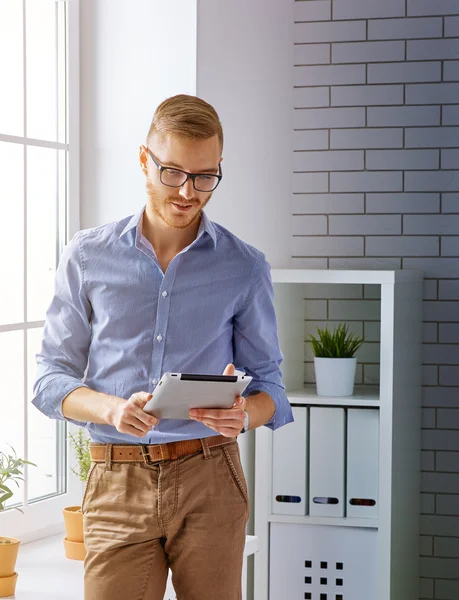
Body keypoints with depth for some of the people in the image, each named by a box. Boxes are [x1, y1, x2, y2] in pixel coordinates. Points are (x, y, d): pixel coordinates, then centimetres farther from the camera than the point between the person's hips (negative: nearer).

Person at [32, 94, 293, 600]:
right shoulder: (86, 258, 4)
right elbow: (51, 379, 4)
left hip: (210, 482, 1)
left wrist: (244, 414, -16)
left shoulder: (245, 267, 5)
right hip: (117, 483, 0)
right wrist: (112, 408, -16)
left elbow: (269, 385, 8)